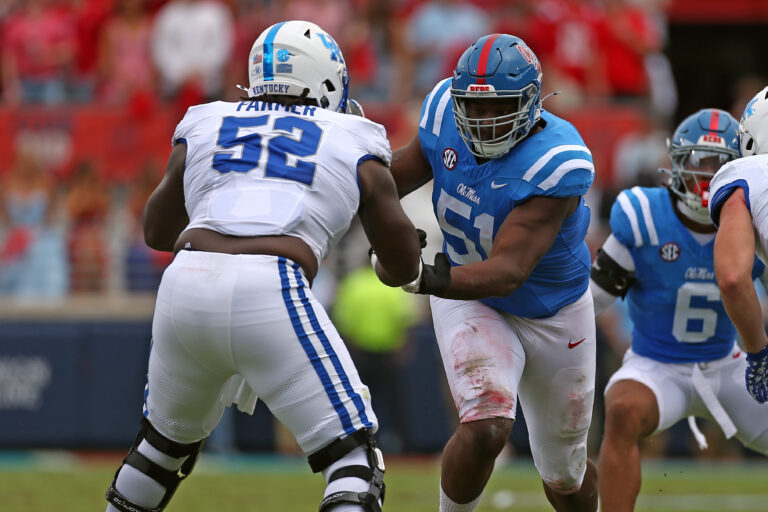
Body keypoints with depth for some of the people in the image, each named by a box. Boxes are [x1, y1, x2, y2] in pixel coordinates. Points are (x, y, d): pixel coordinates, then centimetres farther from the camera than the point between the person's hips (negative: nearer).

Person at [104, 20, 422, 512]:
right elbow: (404, 268, 25)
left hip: (185, 287, 4)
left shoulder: (205, 126, 24)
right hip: (270, 296, -4)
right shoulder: (355, 145, 18)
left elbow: (156, 231, 40)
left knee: (168, 437, 29)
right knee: (353, 456, 1)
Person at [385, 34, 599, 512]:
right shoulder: (447, 111, -19)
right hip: (470, 303, 1)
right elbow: (393, 179, 1)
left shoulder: (555, 164, -34)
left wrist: (429, 279, -55)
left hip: (554, 314, -1)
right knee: (486, 428, -27)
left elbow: (507, 274, -41)